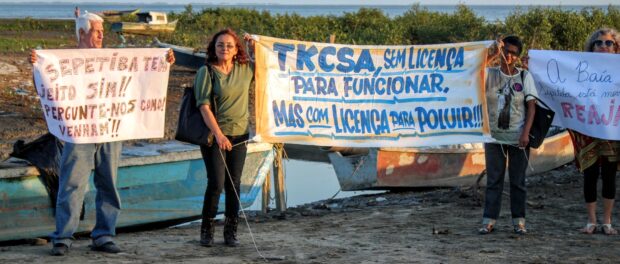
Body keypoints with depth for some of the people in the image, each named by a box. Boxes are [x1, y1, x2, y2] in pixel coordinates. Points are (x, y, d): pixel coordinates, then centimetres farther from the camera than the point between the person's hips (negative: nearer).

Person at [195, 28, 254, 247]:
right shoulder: (207, 72, -7)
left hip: (239, 134, 4)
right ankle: (207, 229, 7)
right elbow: (204, 106, -14)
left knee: (234, 184, 6)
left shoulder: (245, 69, 6)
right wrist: (218, 134, -21)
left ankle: (231, 231, 15)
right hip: (214, 135, -4)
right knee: (216, 183, -9)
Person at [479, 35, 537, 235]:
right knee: (493, 180, 3)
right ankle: (489, 220, 5)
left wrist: (526, 133, -13)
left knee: (518, 181, 5)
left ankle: (519, 220, 11)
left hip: (518, 138, -1)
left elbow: (531, 106, -2)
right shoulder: (490, 74, 2)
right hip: (494, 137, 1)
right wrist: (492, 54, -21)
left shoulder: (525, 77, 1)